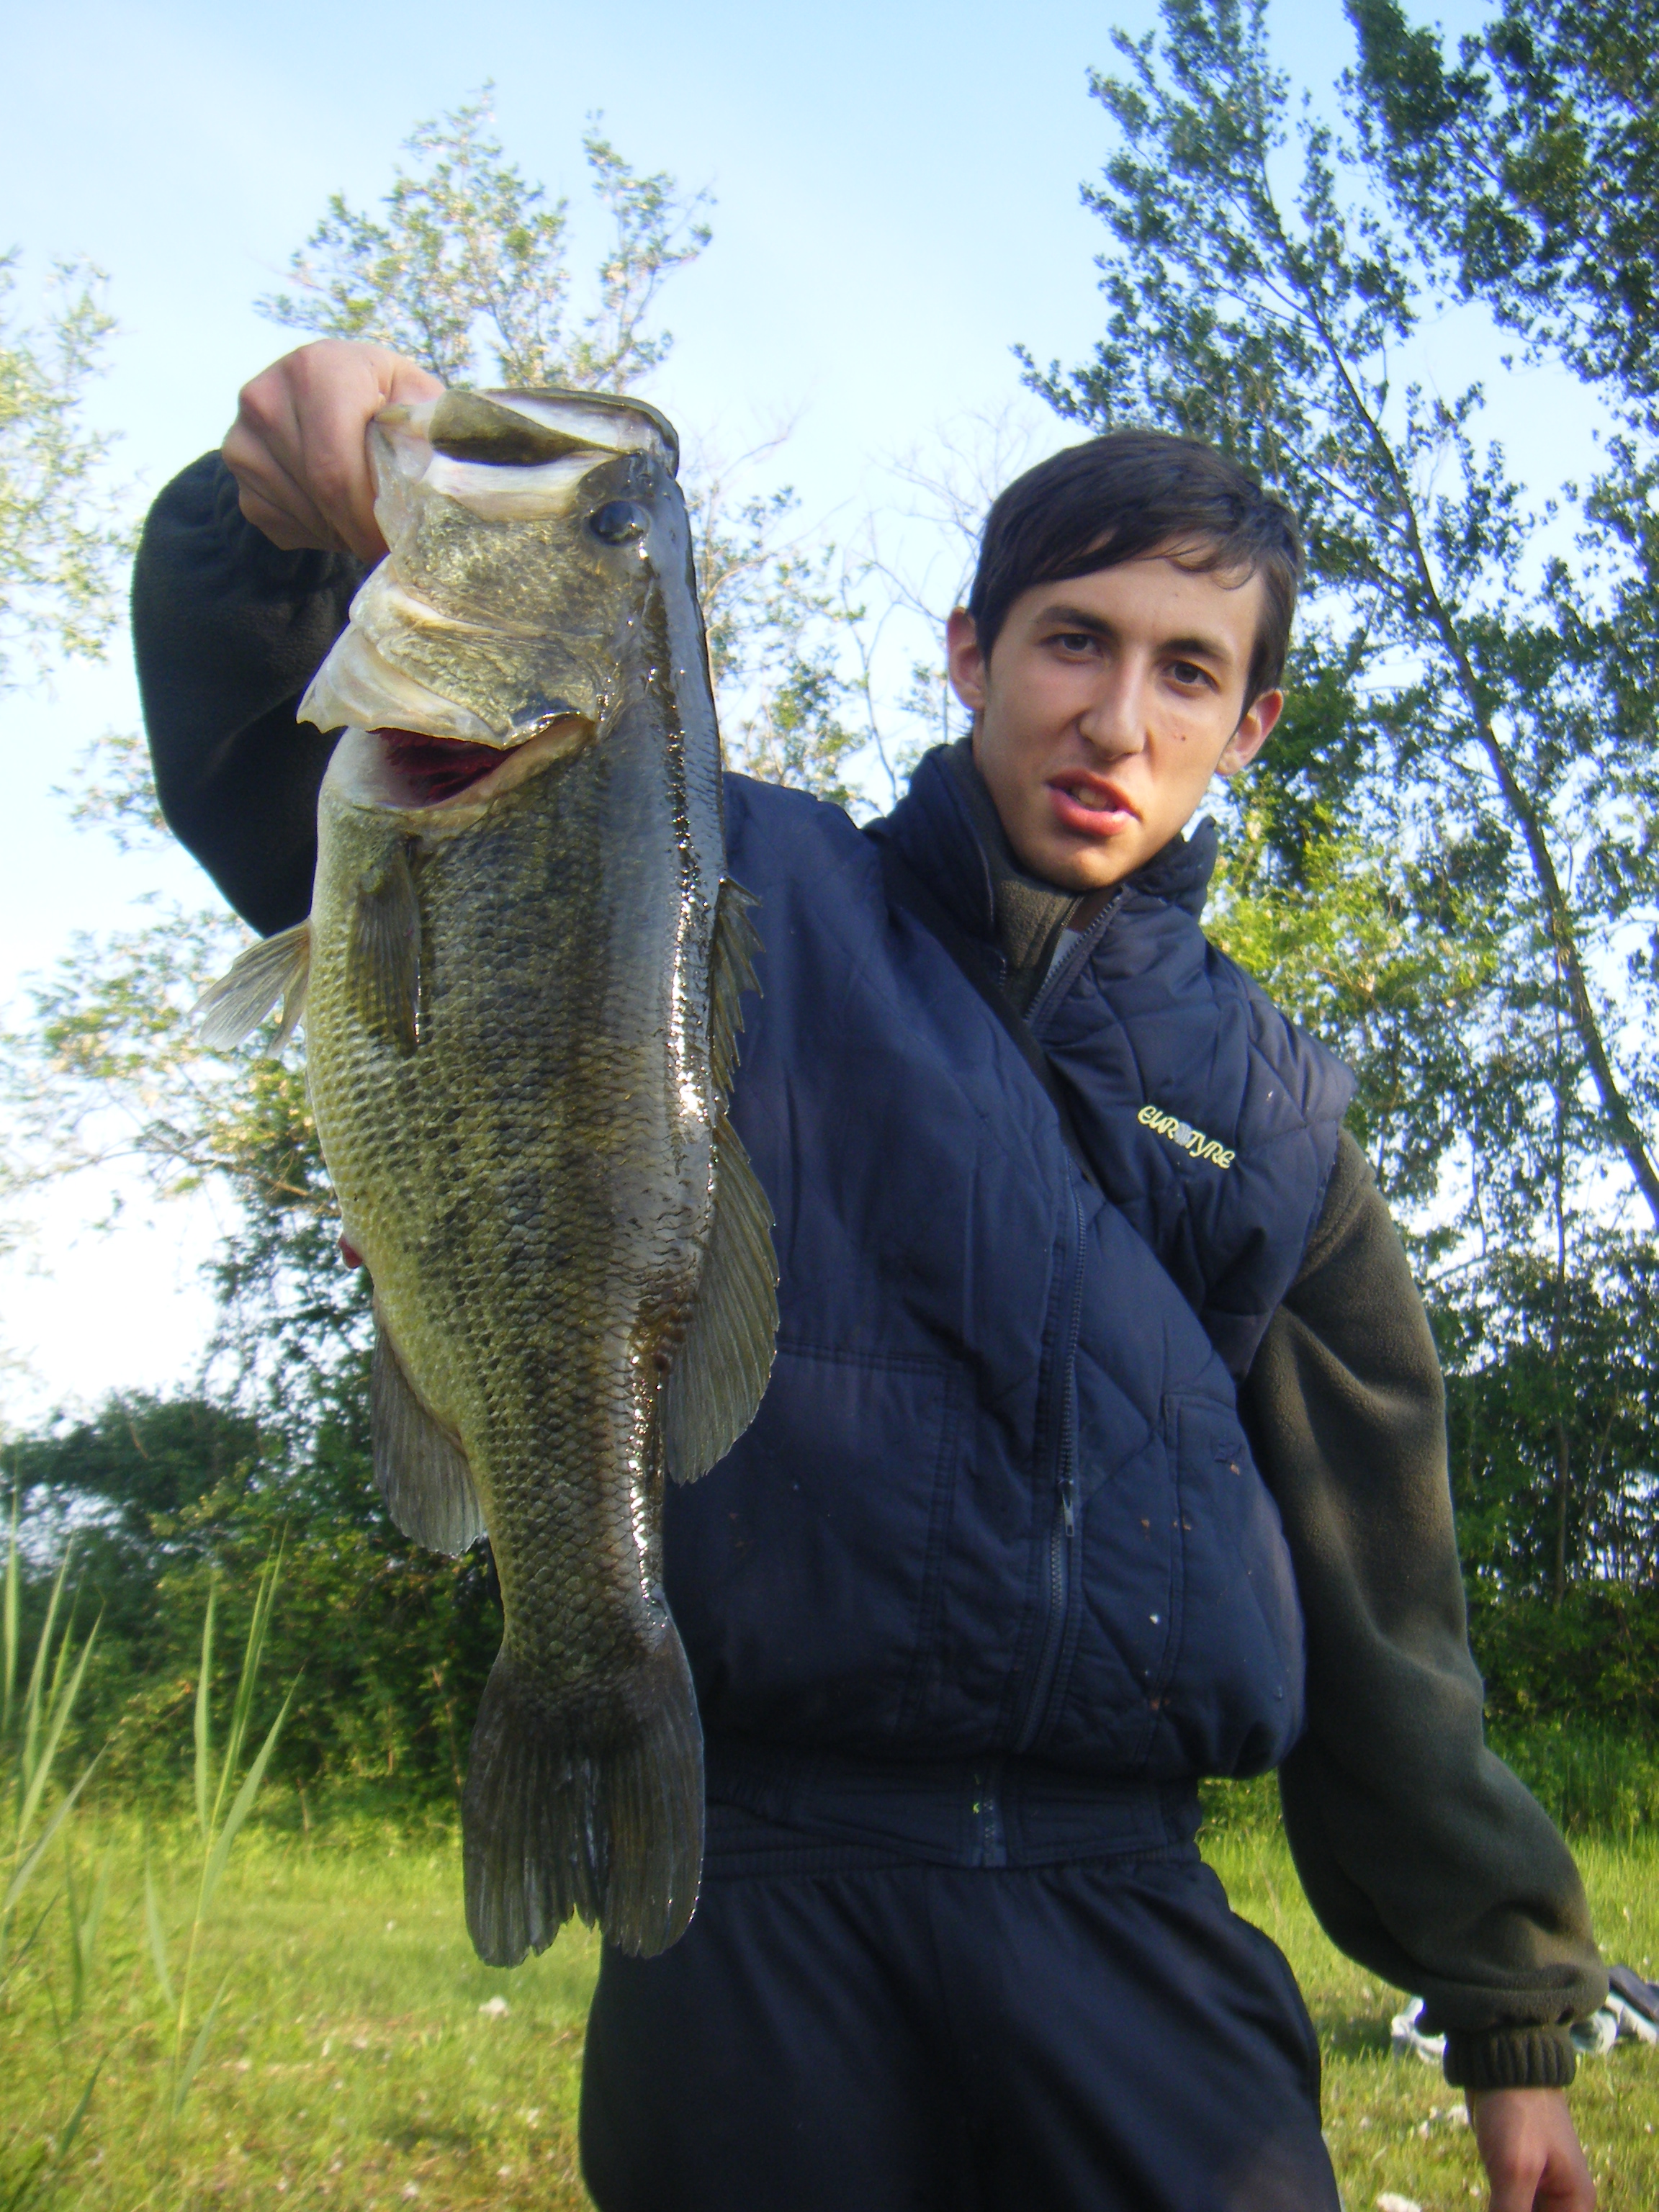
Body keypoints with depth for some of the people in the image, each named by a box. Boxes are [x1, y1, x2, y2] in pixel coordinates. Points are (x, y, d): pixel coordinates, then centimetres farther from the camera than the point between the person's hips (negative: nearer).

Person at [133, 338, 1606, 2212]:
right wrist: (277, 526, -24)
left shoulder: (1272, 1110, 12)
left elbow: (1381, 1595, 15)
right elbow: (282, 793, -2)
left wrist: (1509, 2011, 16)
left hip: (1128, 1904, 3)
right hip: (766, 1891, -2)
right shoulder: (741, 902, 4)